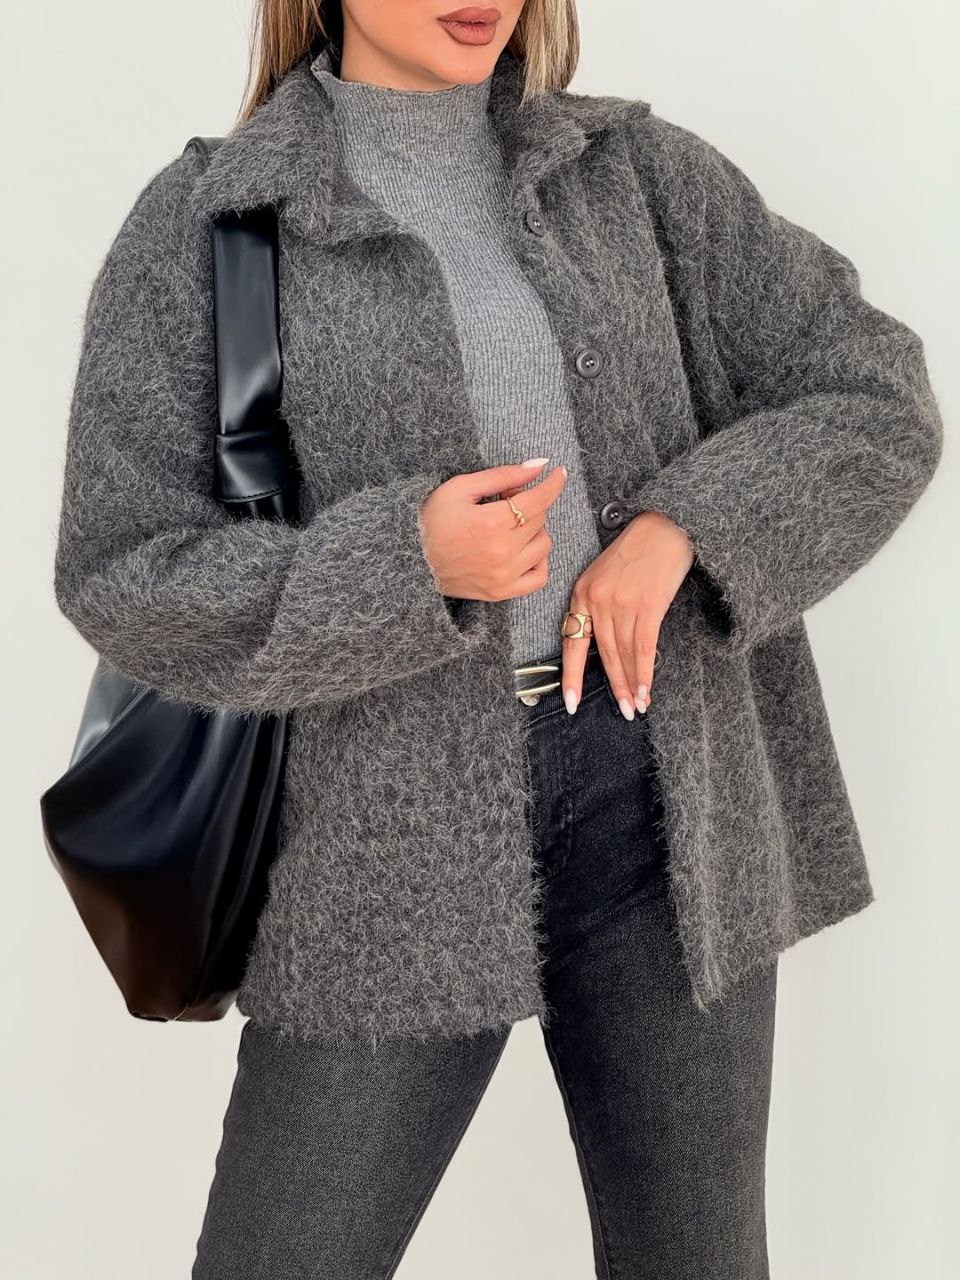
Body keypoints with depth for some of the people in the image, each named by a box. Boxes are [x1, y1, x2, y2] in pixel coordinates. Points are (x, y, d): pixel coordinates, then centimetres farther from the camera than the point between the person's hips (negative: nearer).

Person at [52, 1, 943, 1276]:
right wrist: (408, 562, -20)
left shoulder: (636, 170, 7)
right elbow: (125, 584, -5)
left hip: (653, 778, 2)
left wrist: (674, 528, -14)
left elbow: (877, 406, 4)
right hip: (402, 823, -2)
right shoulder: (202, 221, -1)